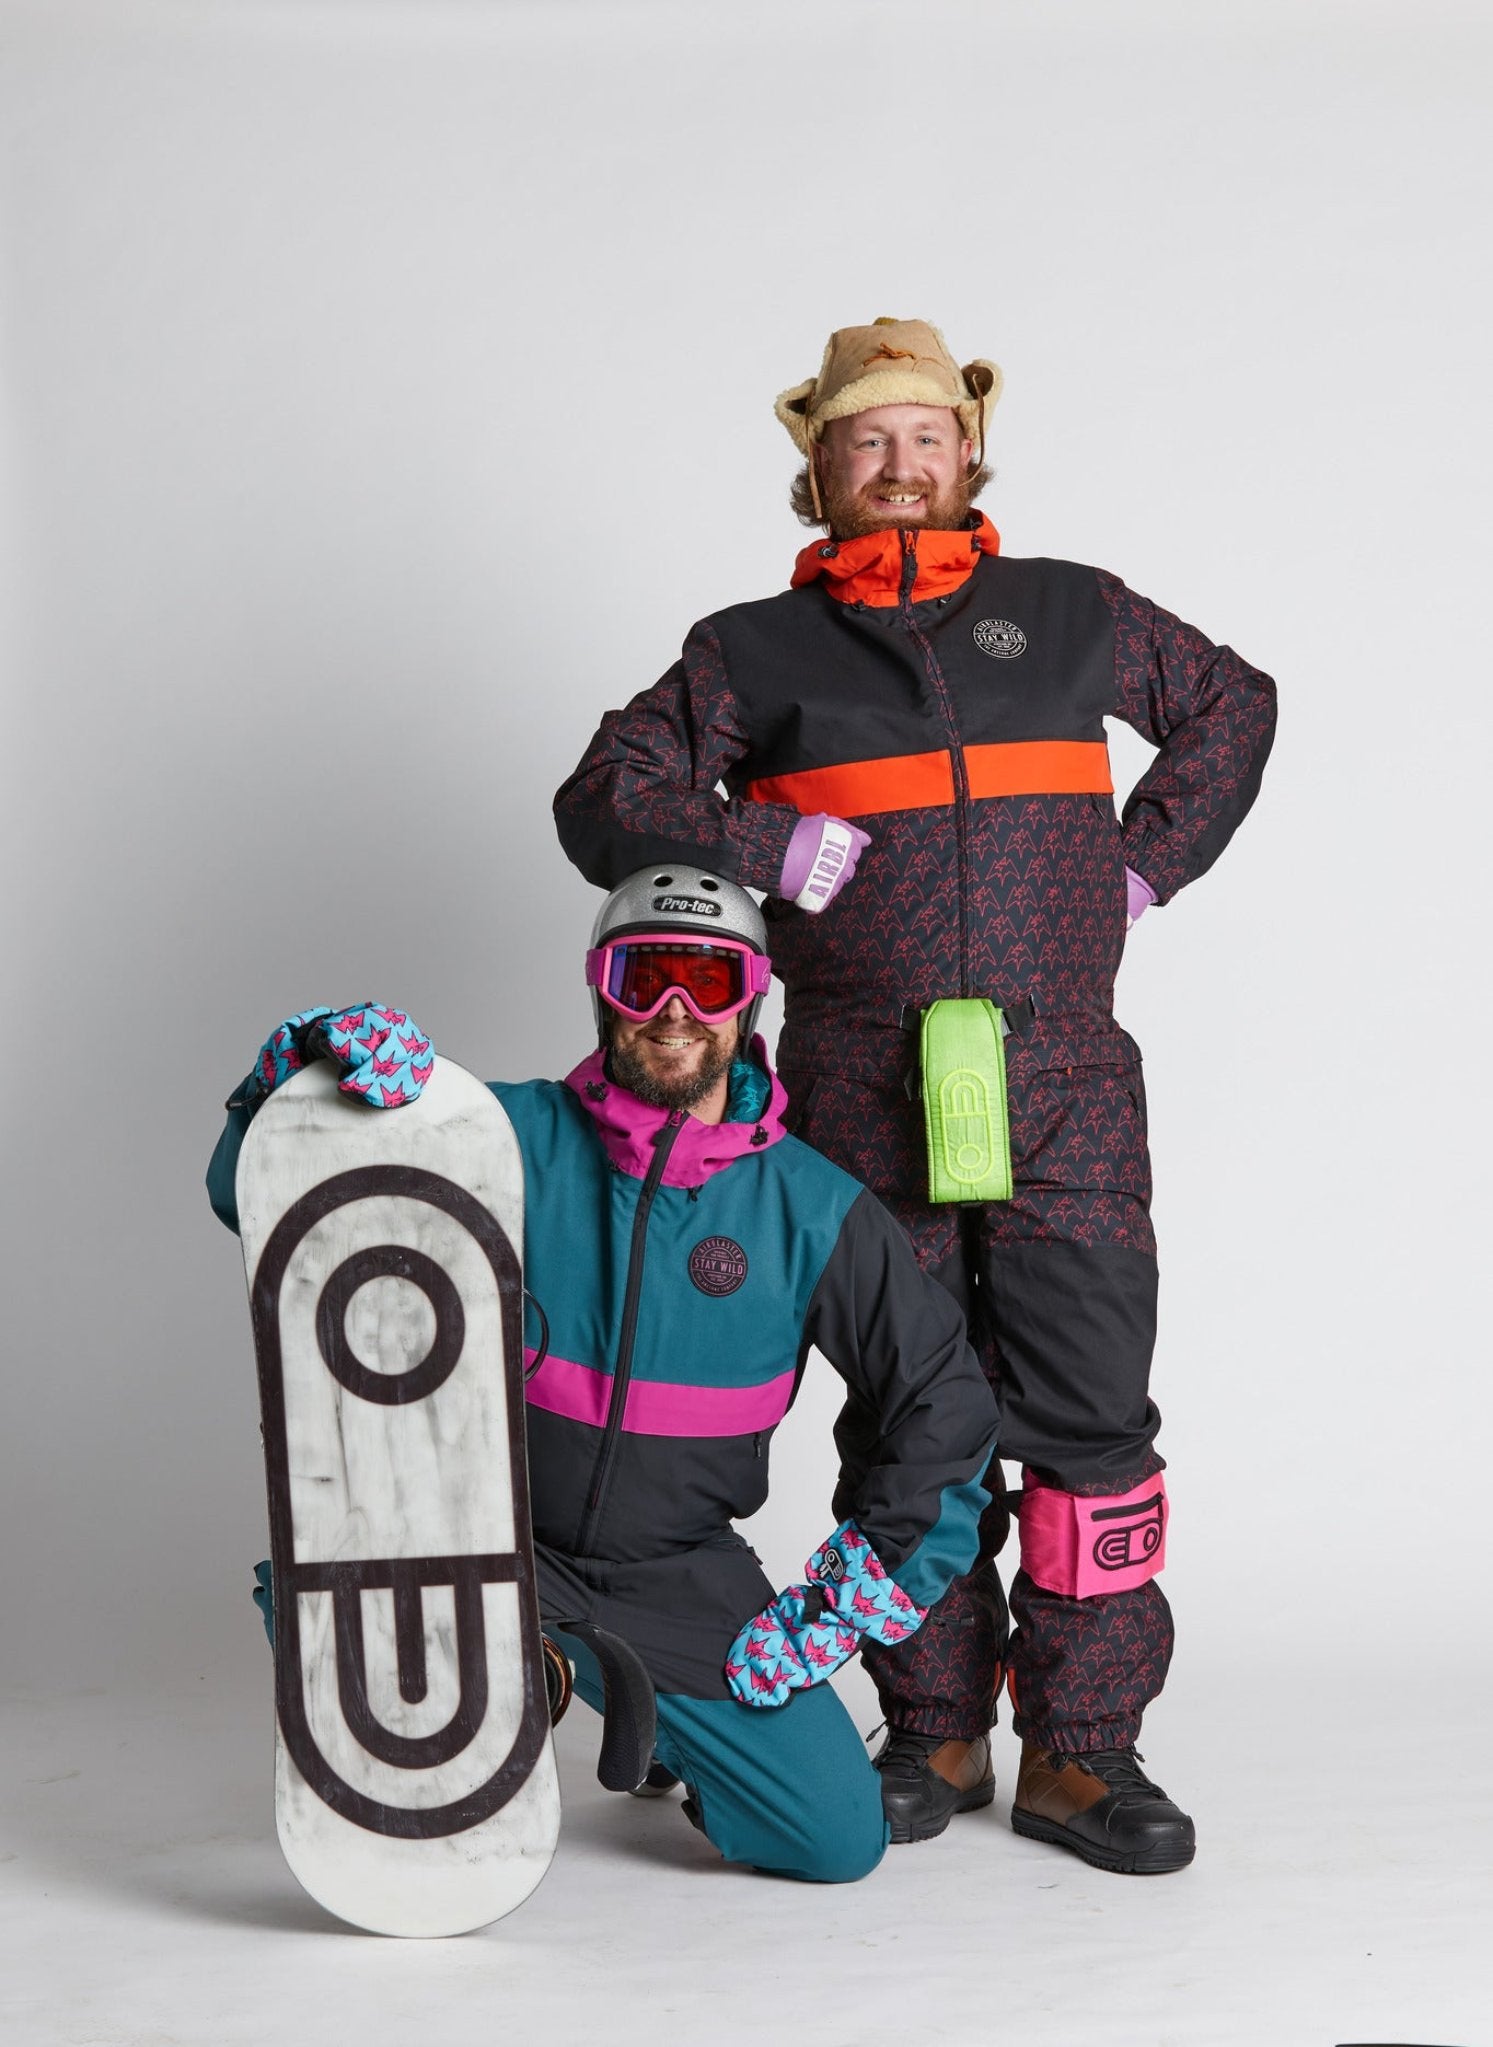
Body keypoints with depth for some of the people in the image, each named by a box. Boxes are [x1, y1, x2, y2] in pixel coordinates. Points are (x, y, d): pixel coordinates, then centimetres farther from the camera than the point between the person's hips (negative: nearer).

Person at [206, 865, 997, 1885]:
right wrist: (313, 1056, -29)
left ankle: (668, 1712, 26)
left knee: (840, 1837, -8)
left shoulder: (813, 1209, -4)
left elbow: (943, 1399, 2)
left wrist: (848, 1601, -2)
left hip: (680, 1579, 1)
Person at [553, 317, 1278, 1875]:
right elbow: (603, 803, 8)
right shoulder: (754, 652, 10)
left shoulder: (1069, 613, 13)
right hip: (867, 1099, 0)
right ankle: (933, 1735, 17)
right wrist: (767, 851, -7)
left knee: (1092, 1414, -3)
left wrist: (1145, 861, 13)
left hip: (1065, 1095, 1)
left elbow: (1231, 702, 27)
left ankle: (1083, 1749, 7)